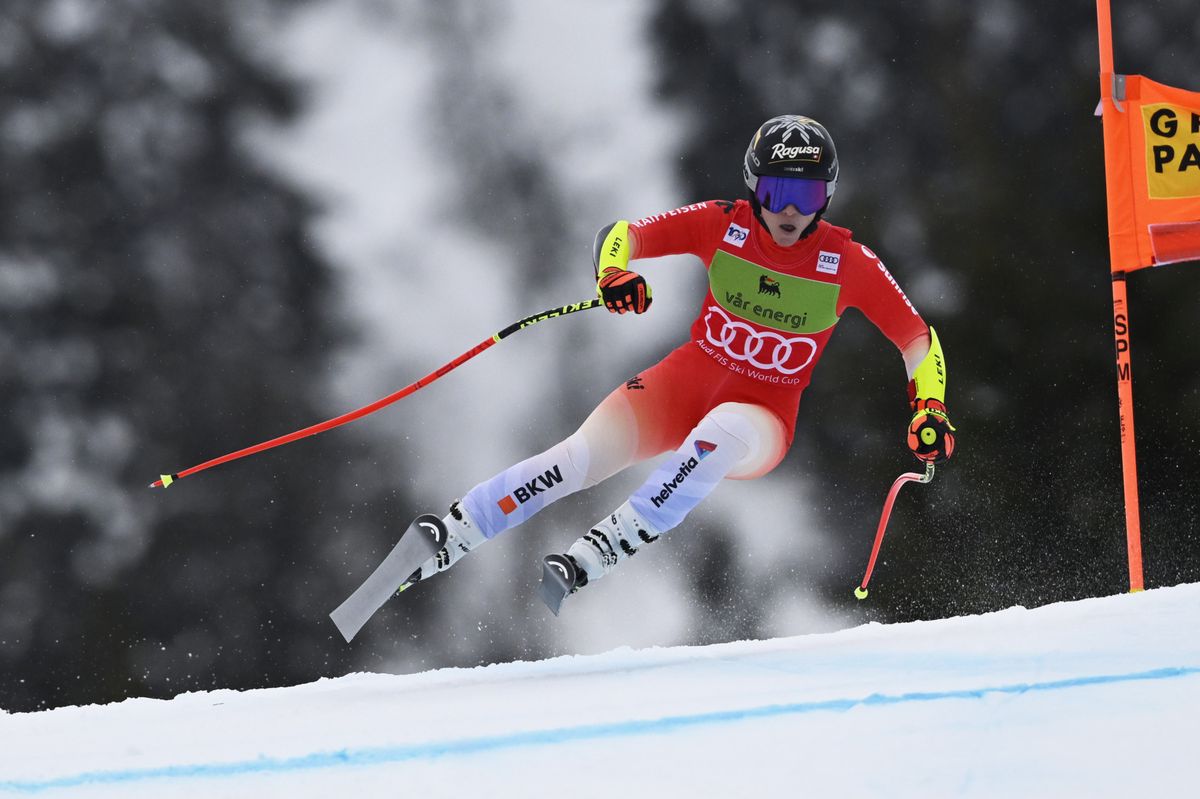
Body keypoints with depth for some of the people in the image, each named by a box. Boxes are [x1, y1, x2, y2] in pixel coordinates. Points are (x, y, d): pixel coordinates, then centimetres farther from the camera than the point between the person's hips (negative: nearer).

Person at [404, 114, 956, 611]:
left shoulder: (848, 262, -10)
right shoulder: (723, 225, -7)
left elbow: (919, 338, -2)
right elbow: (623, 234, -9)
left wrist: (930, 409, -18)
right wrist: (614, 272, -33)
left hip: (761, 418, -2)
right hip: (683, 385, 2)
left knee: (719, 434, -40)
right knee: (579, 458, -24)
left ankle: (592, 558, -42)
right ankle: (437, 546, -18)